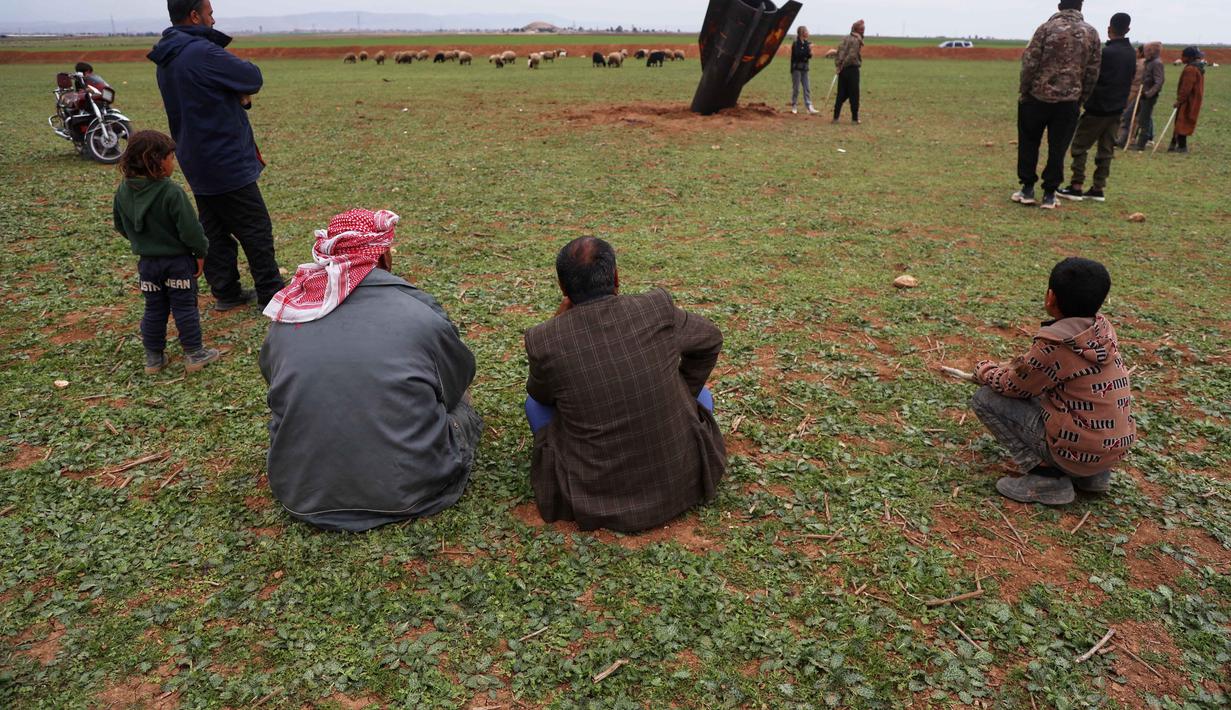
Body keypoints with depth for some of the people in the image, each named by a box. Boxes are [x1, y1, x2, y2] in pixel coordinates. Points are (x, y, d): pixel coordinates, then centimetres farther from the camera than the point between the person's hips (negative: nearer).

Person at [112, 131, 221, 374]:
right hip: (177, 261, -5)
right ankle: (194, 354, 14)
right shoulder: (171, 192, -22)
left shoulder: (124, 190, -2)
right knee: (185, 308, 6)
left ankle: (154, 357, 22)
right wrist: (200, 252, -7)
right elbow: (189, 228, -21)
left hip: (147, 261, 5)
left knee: (154, 309, 15)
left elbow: (120, 225, 9)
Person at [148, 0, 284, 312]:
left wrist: (239, 96, -1)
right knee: (256, 229, 0)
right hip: (227, 163, -9)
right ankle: (271, 294, 6)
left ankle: (226, 292, 22)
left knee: (215, 231, 14)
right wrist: (242, 88, 7)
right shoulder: (202, 52, -19)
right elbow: (253, 78, -12)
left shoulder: (166, 60, 11)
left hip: (197, 163, 9)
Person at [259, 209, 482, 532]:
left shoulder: (285, 320, -2)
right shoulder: (421, 313, -12)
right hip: (405, 491, -2)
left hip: (304, 493, 2)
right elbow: (462, 375, 6)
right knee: (461, 404, 23)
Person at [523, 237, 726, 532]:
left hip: (597, 497, -1)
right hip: (682, 480, 2)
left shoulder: (543, 340, -15)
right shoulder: (658, 309, -11)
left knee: (535, 403, 22)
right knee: (701, 395, 30)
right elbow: (710, 339, 10)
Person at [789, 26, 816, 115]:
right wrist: (808, 49, -24)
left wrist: (810, 53, -7)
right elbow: (798, 54, -23)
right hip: (796, 68, -6)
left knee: (807, 88, 1)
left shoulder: (806, 43, 9)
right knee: (796, 88, 0)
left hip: (804, 68, 6)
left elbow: (808, 56, 15)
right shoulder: (796, 44, -10)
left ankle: (809, 107, 0)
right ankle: (794, 106, 11)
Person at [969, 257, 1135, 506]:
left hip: (1080, 452, -8)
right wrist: (1005, 367, 16)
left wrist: (985, 373, 12)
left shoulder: (1054, 343, -22)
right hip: (1117, 446, 8)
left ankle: (1047, 477, -5)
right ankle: (1093, 475, 19)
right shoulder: (1102, 326, 1)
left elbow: (1014, 387, -7)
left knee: (985, 398, -4)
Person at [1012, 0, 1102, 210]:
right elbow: (1092, 73, 5)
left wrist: (1024, 91, 0)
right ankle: (1049, 194, 8)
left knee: (1028, 144, 12)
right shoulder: (1091, 33, 6)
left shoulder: (1047, 28, -5)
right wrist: (1081, 99, 13)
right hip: (1069, 102, 2)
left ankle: (1028, 189, 12)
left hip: (1038, 97, -2)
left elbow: (1029, 63, -9)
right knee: (1057, 148, 7)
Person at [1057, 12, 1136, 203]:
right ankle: (1098, 189, 7)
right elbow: (1129, 80, 15)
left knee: (1080, 146, -1)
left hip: (1098, 108, -7)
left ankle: (1076, 187, -5)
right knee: (1106, 150, 7)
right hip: (1117, 109, 7)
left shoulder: (1106, 52, -15)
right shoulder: (1131, 53, 9)